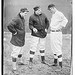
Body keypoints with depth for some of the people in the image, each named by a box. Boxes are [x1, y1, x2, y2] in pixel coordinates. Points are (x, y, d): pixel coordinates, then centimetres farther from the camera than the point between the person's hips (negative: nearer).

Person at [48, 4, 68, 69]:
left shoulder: (59, 14, -16)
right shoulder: (53, 15, 14)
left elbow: (65, 20, -31)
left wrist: (60, 27, -24)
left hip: (57, 33, -10)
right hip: (52, 33, 10)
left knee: (57, 48, -9)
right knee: (53, 48, 16)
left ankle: (60, 64, -3)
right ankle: (55, 62, 29)